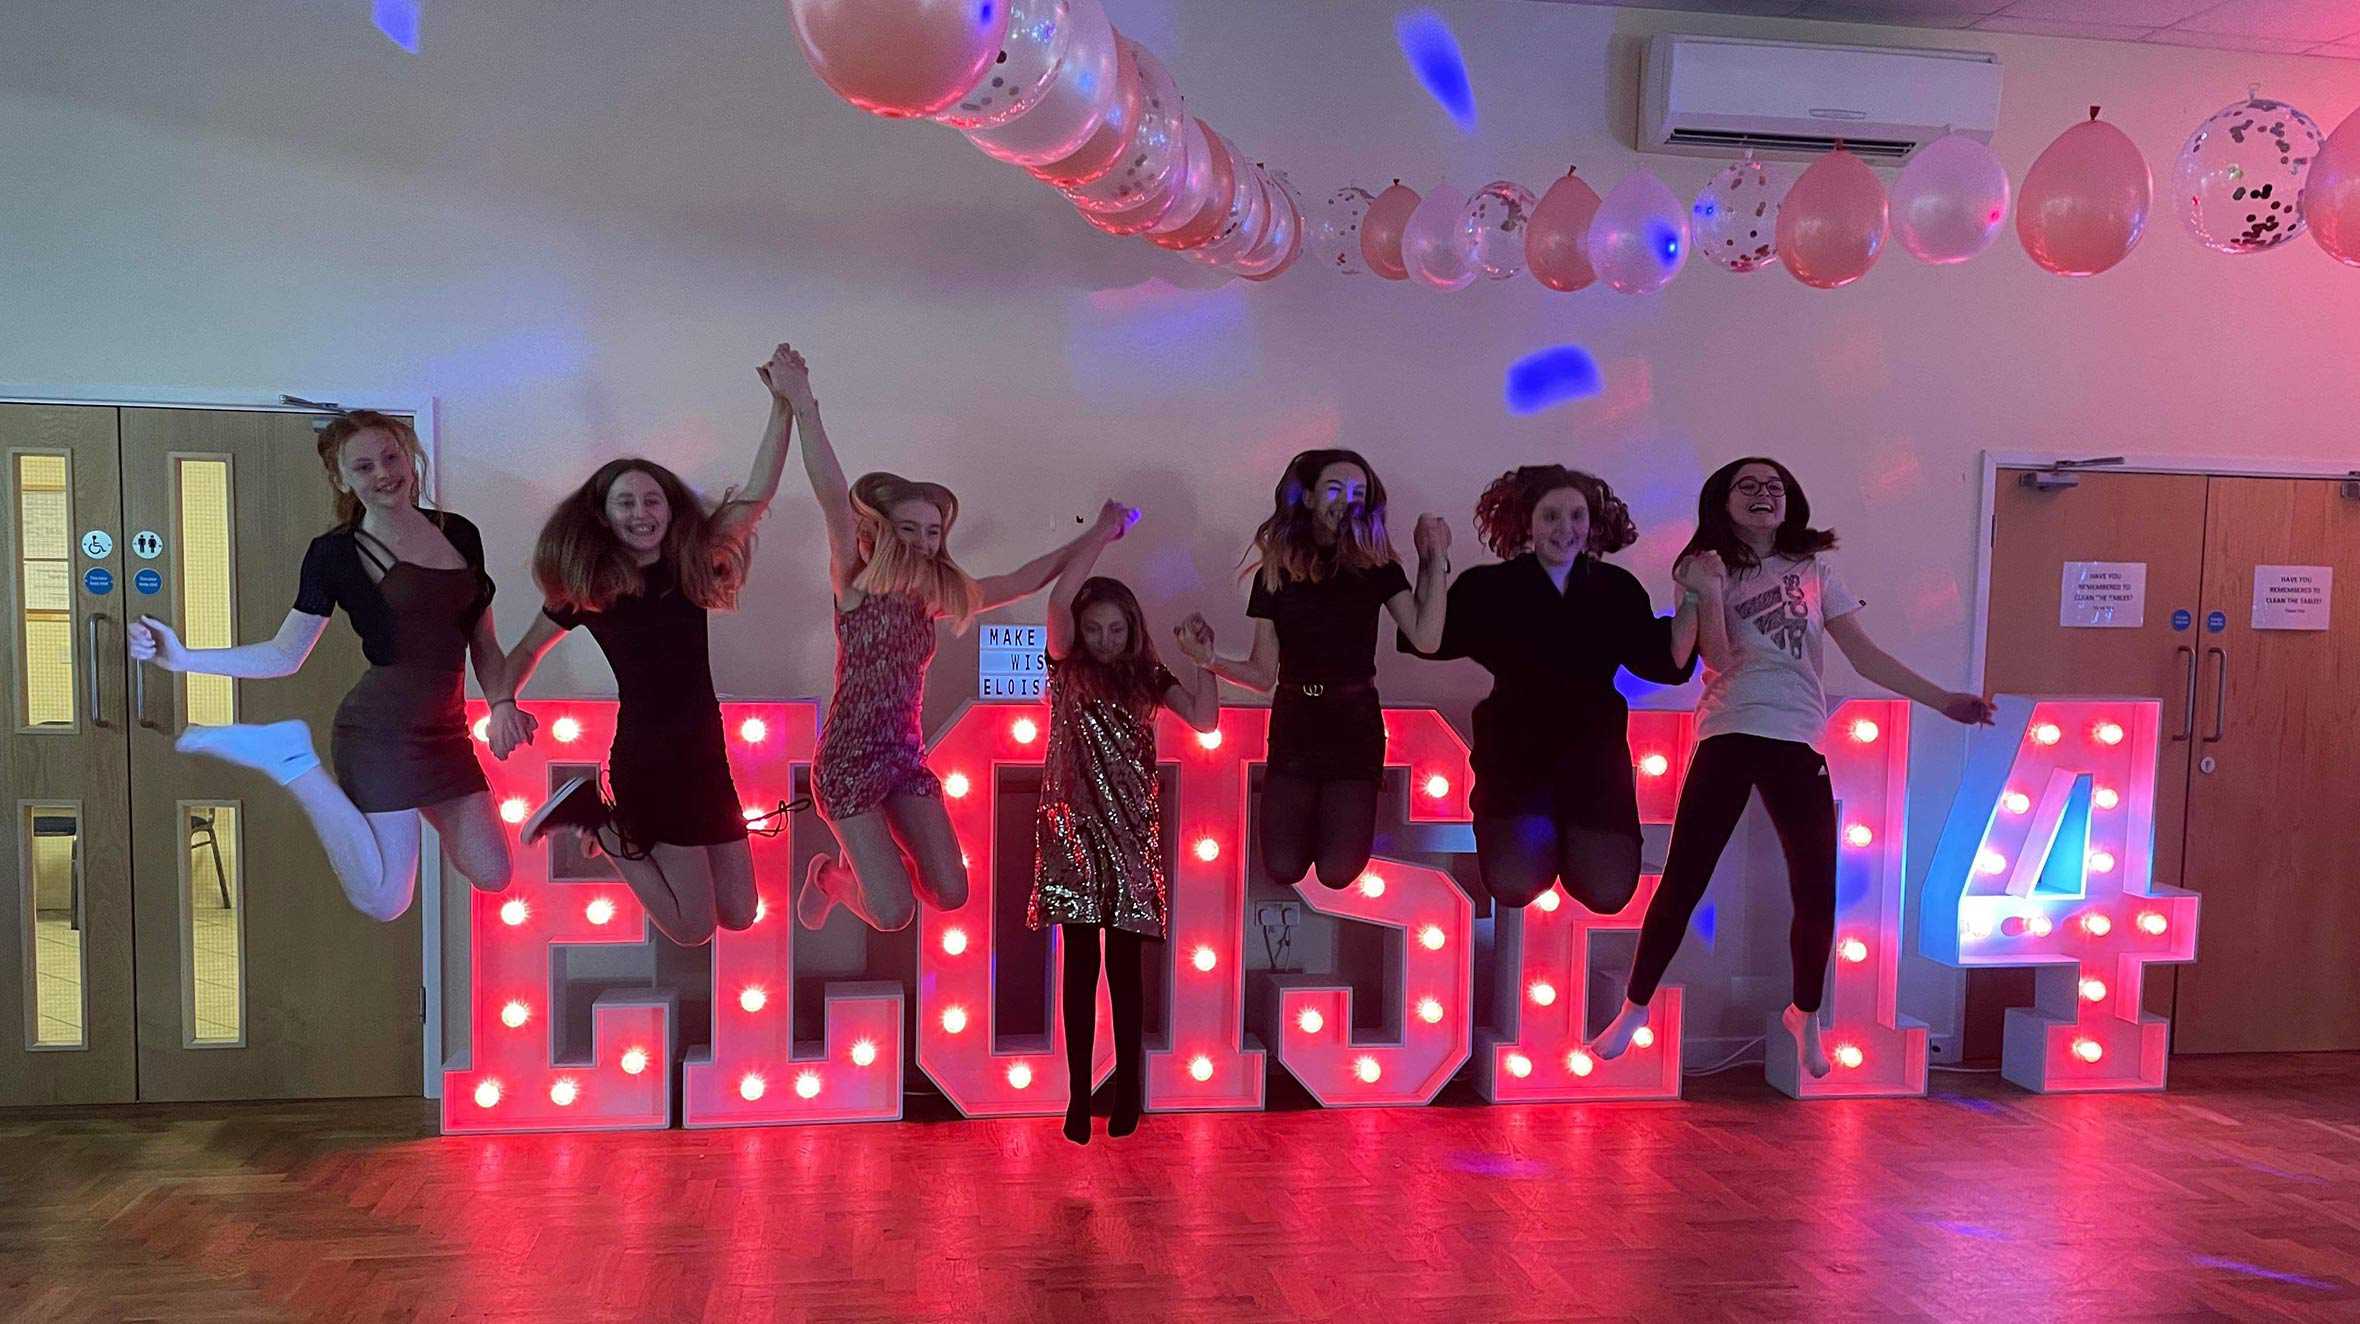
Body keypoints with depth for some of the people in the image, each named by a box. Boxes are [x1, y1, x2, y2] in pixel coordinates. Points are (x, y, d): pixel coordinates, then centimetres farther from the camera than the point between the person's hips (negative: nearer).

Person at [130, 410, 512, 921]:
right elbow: (284, 656, 2)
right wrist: (183, 658, -9)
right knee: (383, 900, -7)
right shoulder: (334, 553, -1)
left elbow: (484, 643, 16)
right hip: (381, 727, -5)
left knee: (491, 876, -1)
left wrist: (502, 702, -1)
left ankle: (425, 811, 26)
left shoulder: (460, 534, 11)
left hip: (446, 730, 5)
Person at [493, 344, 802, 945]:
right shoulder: (586, 588, -4)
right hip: (646, 758, -4)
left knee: (740, 914, 12)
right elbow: (526, 652, 11)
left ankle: (621, 820, 27)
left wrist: (786, 403, -13)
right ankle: (597, 821, 16)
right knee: (694, 928, -2)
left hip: (705, 758, 4)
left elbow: (757, 495, -7)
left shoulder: (690, 565, 2)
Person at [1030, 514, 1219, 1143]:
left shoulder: (1148, 677, 9)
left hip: (1130, 832, 1)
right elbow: (1059, 598, -12)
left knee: (1124, 965, 2)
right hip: (1073, 828, -1)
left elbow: (1206, 719, -3)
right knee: (1080, 963, 0)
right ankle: (1079, 1096, 4)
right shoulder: (1068, 667, 3)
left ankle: (1128, 1092, 8)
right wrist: (1103, 535, -8)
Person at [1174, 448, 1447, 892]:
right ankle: (1307, 805, 28)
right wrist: (1209, 659, -13)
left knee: (1337, 872, -9)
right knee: (1283, 869, -5)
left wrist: (1436, 559, -11)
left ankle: (1344, 806, 24)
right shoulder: (1276, 573, 4)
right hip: (1293, 727, 1)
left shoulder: (1375, 569, 0)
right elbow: (1264, 675, 4)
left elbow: (1425, 637, -15)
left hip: (1354, 727, -1)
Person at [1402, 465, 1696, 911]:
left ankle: (1567, 834, 22)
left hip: (1593, 745, 2)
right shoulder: (1491, 587, -3)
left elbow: (1665, 663, -1)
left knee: (1608, 893, -12)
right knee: (1514, 887, -18)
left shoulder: (1618, 589, 3)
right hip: (1516, 744, -2)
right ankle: (1536, 833, 18)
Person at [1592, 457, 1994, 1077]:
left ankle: (1806, 1015, 25)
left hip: (1798, 742, 2)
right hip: (1728, 737, -2)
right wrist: (1708, 588, -17)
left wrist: (1942, 699, 0)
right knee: (1683, 879, -3)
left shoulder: (1816, 571, 11)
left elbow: (1864, 654, 6)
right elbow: (1720, 657, -8)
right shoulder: (1709, 569, 5)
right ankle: (1635, 1007, 11)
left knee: (1817, 891, 1)